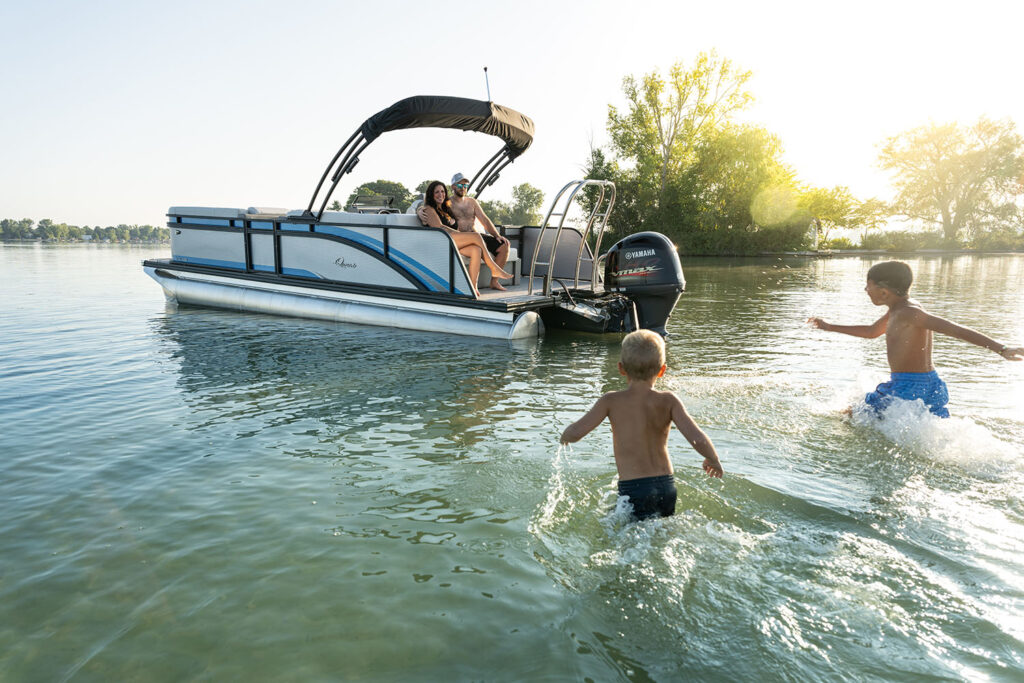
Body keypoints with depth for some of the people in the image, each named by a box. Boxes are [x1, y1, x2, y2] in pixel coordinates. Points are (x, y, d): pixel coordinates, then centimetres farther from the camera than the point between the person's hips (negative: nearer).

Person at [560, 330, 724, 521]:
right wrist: (713, 459, 10)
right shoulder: (668, 401, -3)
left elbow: (575, 433, -11)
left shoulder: (611, 401, -7)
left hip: (632, 490, -3)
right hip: (667, 487, 4)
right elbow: (698, 439, -11)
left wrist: (565, 437, 12)